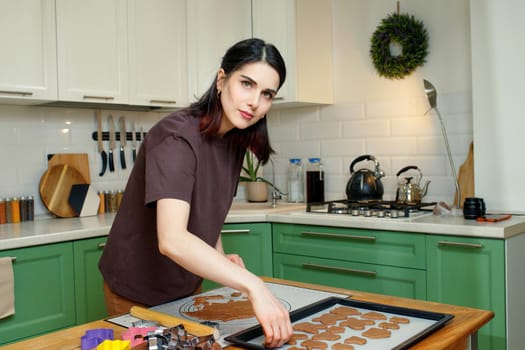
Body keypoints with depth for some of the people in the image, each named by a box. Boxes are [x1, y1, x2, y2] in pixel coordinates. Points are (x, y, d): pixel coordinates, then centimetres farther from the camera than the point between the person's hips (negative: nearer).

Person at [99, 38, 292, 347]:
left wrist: (220, 256, -5)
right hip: (138, 294, -7)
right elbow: (172, 240, -41)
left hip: (187, 287, 7)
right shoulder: (176, 136, -28)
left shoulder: (236, 140, -4)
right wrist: (253, 285, -49)